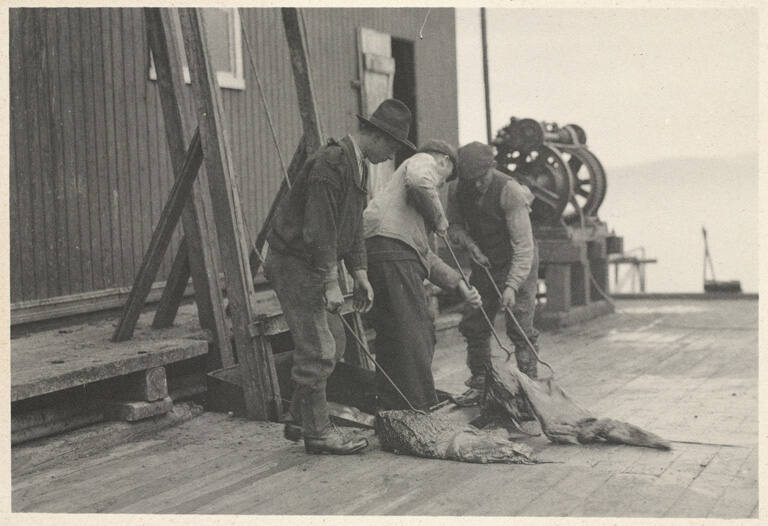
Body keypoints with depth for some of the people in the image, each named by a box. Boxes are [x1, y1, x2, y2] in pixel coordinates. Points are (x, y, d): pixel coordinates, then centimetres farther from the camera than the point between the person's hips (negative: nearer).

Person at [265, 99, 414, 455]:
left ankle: (300, 420, 22)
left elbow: (353, 225, 16)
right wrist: (330, 285, -22)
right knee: (317, 349, -7)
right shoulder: (330, 163, -21)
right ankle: (317, 432, 4)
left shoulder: (358, 165, 11)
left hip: (314, 265, 10)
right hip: (294, 263, -10)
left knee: (333, 342, 13)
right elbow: (319, 230, -24)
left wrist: (360, 274, 10)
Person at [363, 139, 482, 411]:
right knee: (413, 332, -9)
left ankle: (391, 407, 21)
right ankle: (420, 410, -8)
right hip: (393, 250, -10)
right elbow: (420, 182, -20)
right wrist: (439, 218, -2)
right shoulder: (424, 161, 11)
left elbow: (425, 254, 35)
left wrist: (460, 285, 32)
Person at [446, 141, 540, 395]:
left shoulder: (510, 191, -27)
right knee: (473, 324, 6)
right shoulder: (456, 189, -11)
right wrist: (469, 243, -18)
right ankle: (479, 381, 20)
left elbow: (523, 245, -29)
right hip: (484, 262, 5)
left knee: (520, 327, -11)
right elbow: (454, 226, 4)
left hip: (517, 263, -5)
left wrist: (512, 286, -36)